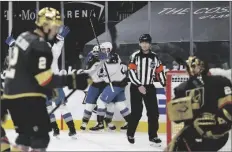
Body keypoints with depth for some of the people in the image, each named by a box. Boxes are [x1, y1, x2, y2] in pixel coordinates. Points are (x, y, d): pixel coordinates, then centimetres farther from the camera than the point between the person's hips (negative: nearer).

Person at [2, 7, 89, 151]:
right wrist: (72, 80, -23)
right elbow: (45, 79, -23)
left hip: (12, 95, 10)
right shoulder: (40, 46, -18)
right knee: (41, 136, -4)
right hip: (28, 97, -10)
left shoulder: (24, 37, 12)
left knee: (26, 134, 19)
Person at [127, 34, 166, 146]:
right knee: (136, 113, -3)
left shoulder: (154, 57, 6)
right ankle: (130, 134, 15)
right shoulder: (135, 56, -6)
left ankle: (153, 136, 6)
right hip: (136, 87, -4)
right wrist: (139, 86, -19)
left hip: (149, 88, 4)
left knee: (153, 112, -1)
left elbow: (160, 72, 9)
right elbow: (131, 72, -13)